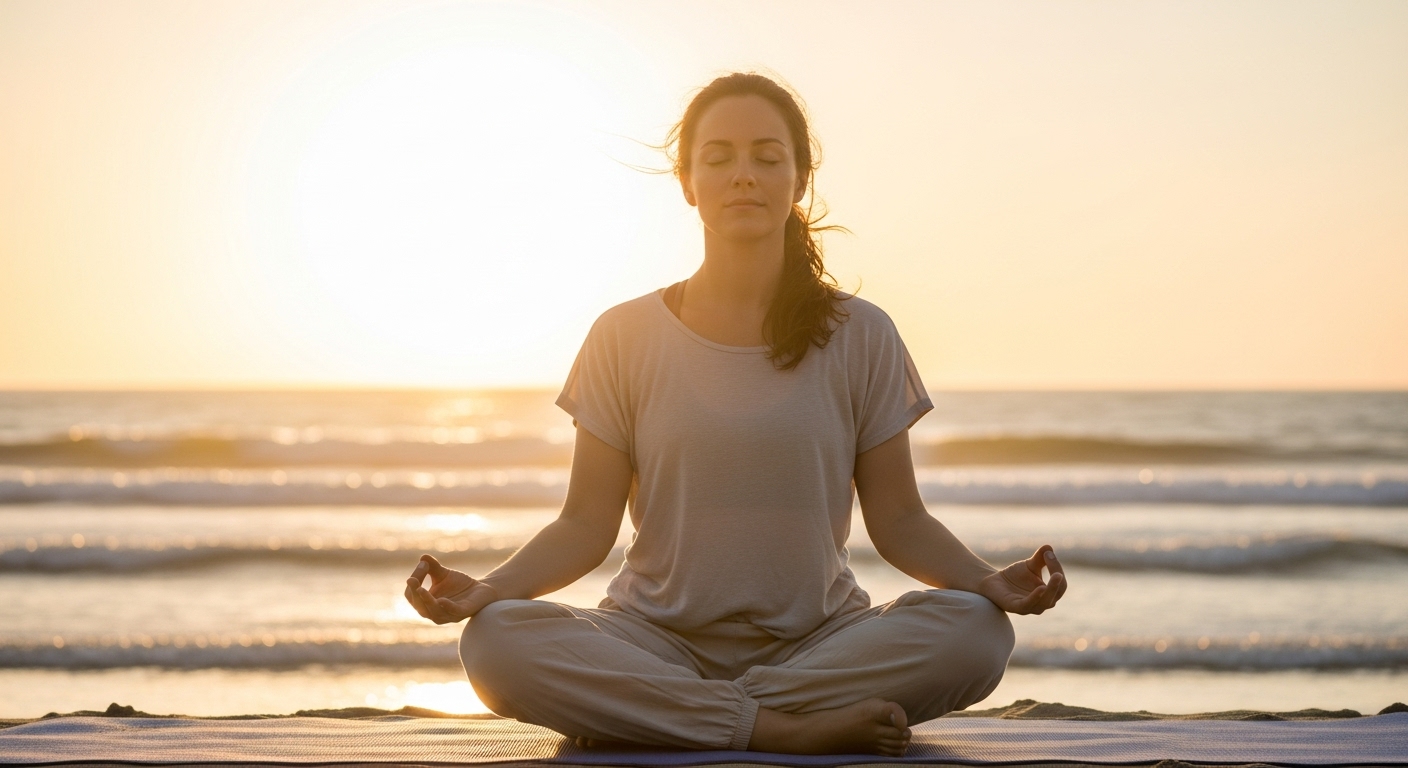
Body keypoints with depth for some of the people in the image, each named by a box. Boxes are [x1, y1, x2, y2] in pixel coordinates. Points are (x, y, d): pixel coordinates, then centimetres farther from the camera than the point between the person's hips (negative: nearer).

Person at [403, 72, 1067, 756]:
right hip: (658, 641, -1)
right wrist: (485, 589, -16)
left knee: (975, 633, -30)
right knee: (496, 642, -30)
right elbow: (586, 525, 2)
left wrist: (989, 581, -15)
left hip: (819, 640, 1)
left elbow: (898, 520, 5)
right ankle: (787, 728, -26)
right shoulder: (626, 338, 4)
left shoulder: (860, 337, 6)